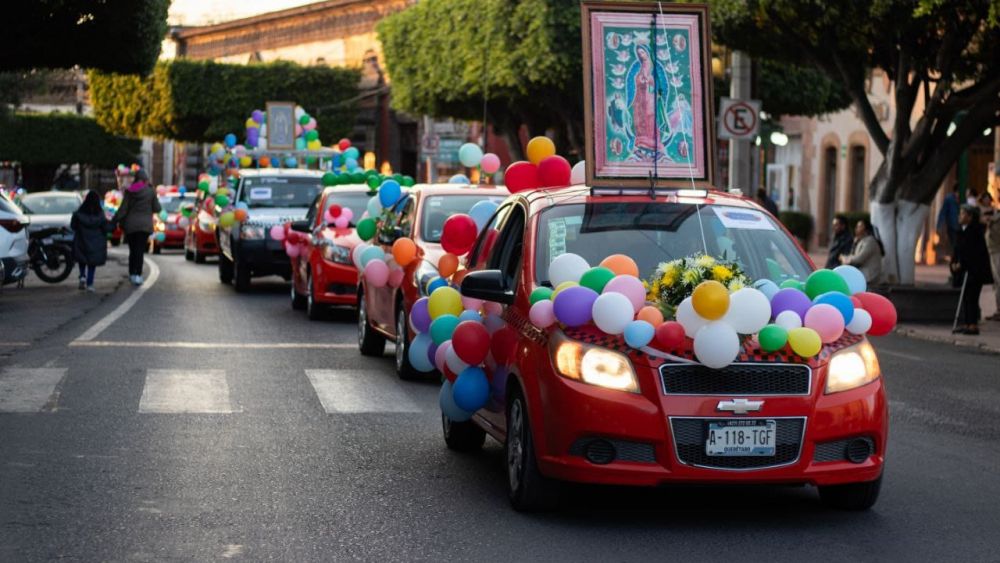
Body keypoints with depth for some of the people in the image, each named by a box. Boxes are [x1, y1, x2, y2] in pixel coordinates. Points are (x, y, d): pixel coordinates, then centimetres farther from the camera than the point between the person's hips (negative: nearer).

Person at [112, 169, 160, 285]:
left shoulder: (129, 191, 0)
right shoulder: (150, 191, -5)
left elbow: (123, 209, -4)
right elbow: (157, 208, 1)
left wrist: (113, 222, 1)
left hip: (130, 224, 2)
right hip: (144, 225, -2)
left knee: (132, 250, 14)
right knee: (140, 251, -5)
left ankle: (132, 274, 18)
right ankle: (138, 275, -16)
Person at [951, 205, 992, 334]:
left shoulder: (975, 231, -14)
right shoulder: (964, 231, 12)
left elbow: (972, 251, -19)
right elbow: (959, 249, 14)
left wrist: (961, 264, -16)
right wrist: (954, 262, 0)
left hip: (975, 271, -9)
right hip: (967, 270, 9)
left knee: (971, 298, -9)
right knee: (965, 298, 9)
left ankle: (973, 326, -8)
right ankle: (966, 324, 13)